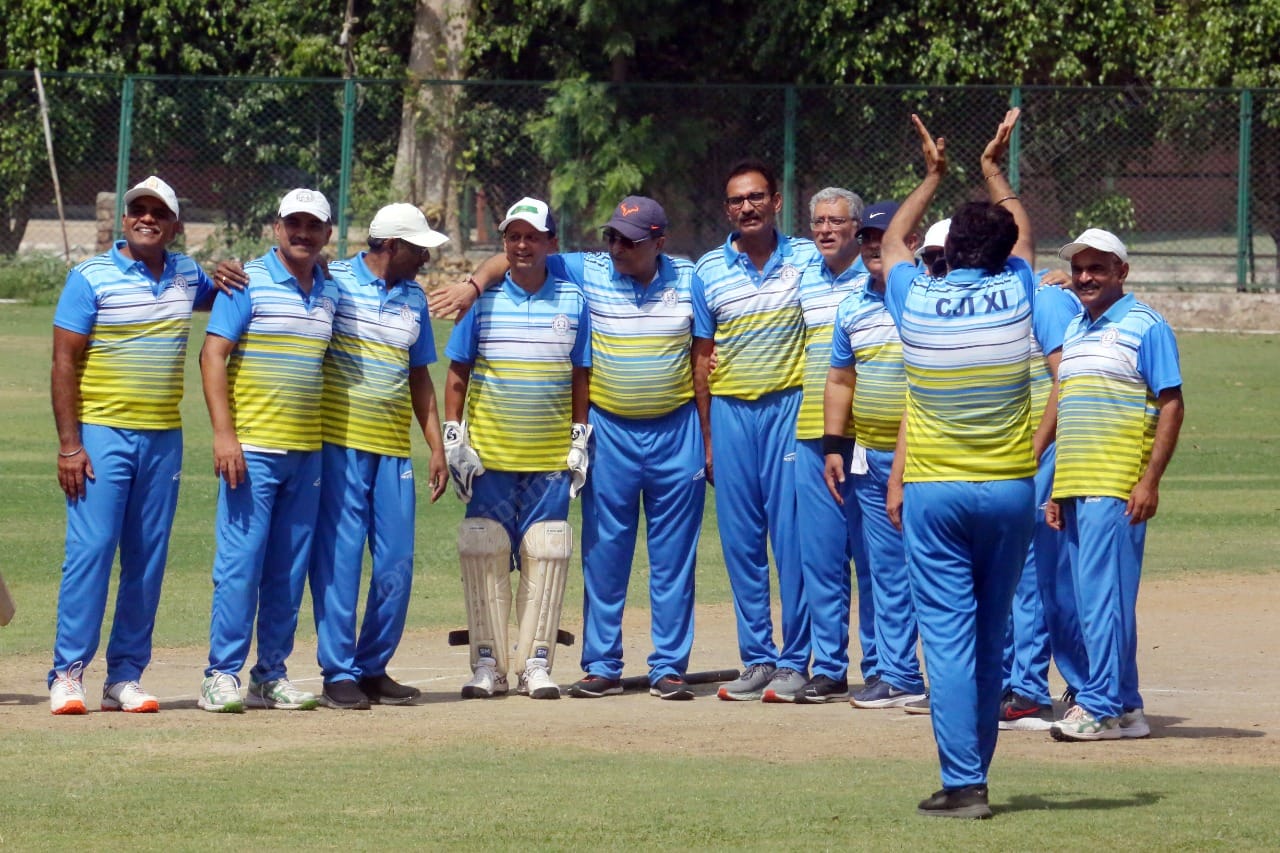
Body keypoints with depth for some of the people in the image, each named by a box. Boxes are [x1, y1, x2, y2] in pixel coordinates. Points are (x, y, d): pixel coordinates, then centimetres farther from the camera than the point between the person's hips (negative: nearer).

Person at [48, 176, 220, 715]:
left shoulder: (187, 275, 11)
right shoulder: (91, 278, -4)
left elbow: (216, 298, 34)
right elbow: (64, 362, -6)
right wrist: (69, 444, -13)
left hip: (164, 438, 5)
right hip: (102, 433, -5)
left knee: (148, 559, 4)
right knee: (90, 549, -10)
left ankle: (125, 676, 9)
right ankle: (67, 675, -8)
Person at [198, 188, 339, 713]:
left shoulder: (330, 294, 13)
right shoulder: (248, 282, -3)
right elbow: (213, 356, -7)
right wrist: (224, 434, -15)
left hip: (307, 453, 5)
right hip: (251, 448, -5)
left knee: (290, 571, 6)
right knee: (240, 562, -7)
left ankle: (271, 675, 12)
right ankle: (222, 675, -3)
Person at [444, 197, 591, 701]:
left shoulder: (573, 301, 4)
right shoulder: (482, 300, 1)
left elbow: (581, 377, 10)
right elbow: (457, 375, 4)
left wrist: (580, 441, 5)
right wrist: (453, 440, -2)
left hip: (551, 458, 1)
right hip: (489, 455, -1)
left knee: (545, 556, 0)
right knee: (484, 555, -3)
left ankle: (536, 663, 6)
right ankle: (487, 665, 4)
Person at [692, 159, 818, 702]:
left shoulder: (806, 259, 2)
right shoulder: (708, 271, 7)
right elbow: (703, 356, 10)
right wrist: (706, 436, 7)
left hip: (790, 406, -2)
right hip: (730, 410, 2)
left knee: (792, 537, -5)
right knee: (741, 541, 3)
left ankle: (795, 660, 0)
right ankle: (757, 658, 10)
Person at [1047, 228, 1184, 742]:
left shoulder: (1145, 328, -3)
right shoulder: (1074, 331, 19)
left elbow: (1171, 406, -8)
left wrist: (1150, 481, -16)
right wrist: (1056, 489, 19)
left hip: (1117, 488, -8)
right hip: (1075, 487, 8)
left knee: (1104, 595, -12)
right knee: (1091, 600, 7)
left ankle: (1101, 706, -11)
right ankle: (1126, 707, 12)